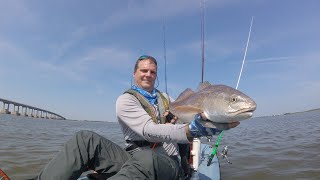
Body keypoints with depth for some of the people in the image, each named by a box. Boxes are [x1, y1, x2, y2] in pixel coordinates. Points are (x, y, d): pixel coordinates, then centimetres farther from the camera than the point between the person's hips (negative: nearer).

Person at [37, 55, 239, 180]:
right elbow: (148, 131, -21)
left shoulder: (164, 98, 18)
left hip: (166, 163, 2)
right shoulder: (125, 100, -2)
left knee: (145, 158, -38)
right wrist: (190, 130, -38)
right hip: (134, 157, -1)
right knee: (86, 139, -24)